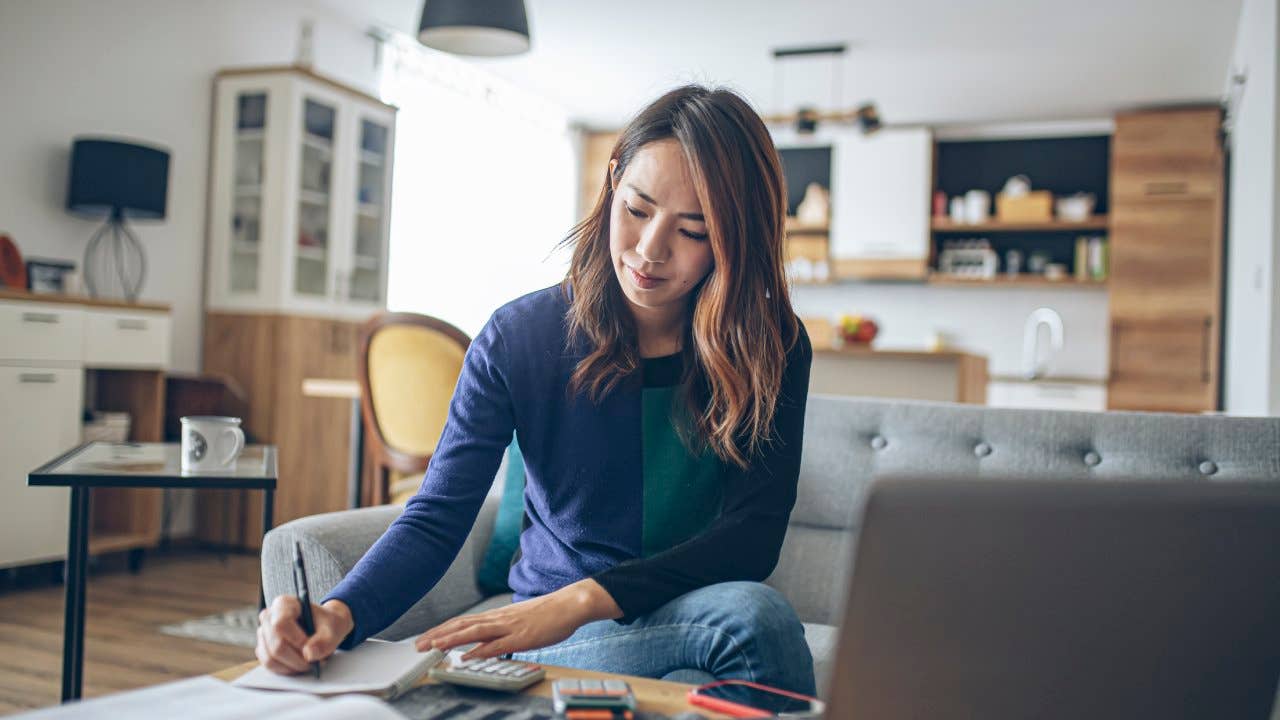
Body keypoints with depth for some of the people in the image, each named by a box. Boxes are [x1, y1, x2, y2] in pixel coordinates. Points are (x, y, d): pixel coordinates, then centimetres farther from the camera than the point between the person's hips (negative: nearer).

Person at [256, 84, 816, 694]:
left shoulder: (772, 349, -6)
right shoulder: (518, 338, -6)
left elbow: (755, 532, -15)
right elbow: (436, 518, -10)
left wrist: (586, 599, -29)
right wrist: (339, 615, -32)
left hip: (698, 609, 2)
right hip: (558, 642, -2)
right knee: (751, 615, -34)